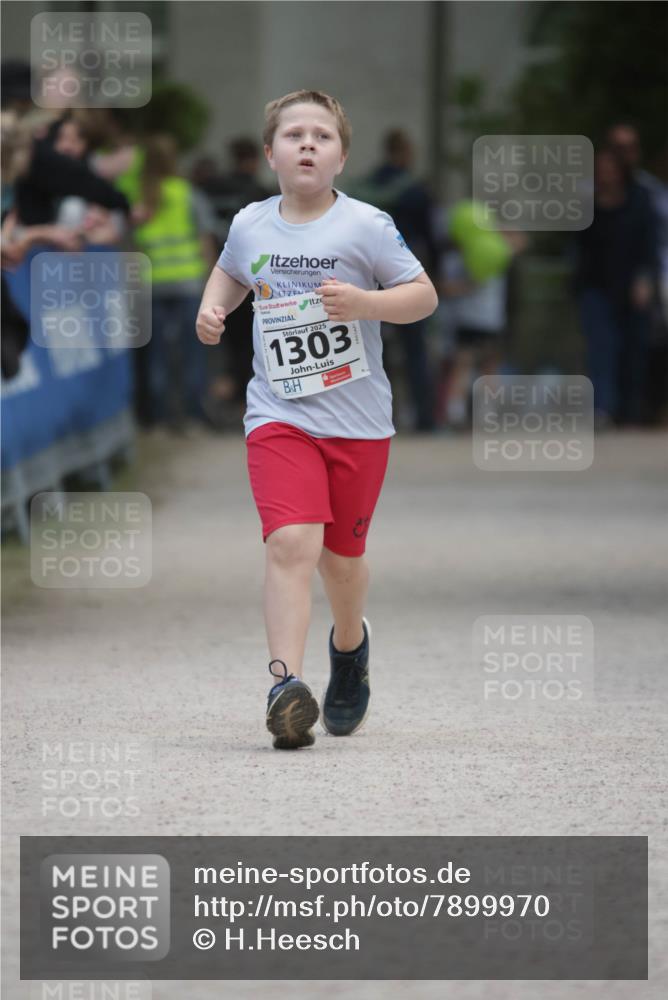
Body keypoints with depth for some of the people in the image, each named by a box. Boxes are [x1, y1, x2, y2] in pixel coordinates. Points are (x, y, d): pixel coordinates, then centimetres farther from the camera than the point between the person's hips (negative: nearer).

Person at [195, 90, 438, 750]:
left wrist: (364, 303, -21)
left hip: (357, 418, -1)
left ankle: (350, 644, 45)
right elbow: (231, 272, 27)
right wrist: (212, 308, 6)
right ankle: (286, 684, -24)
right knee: (290, 543, -19)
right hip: (278, 416, 1)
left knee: (341, 555, 14)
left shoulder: (366, 226, -6)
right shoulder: (250, 225, 4)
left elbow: (424, 295, -4)